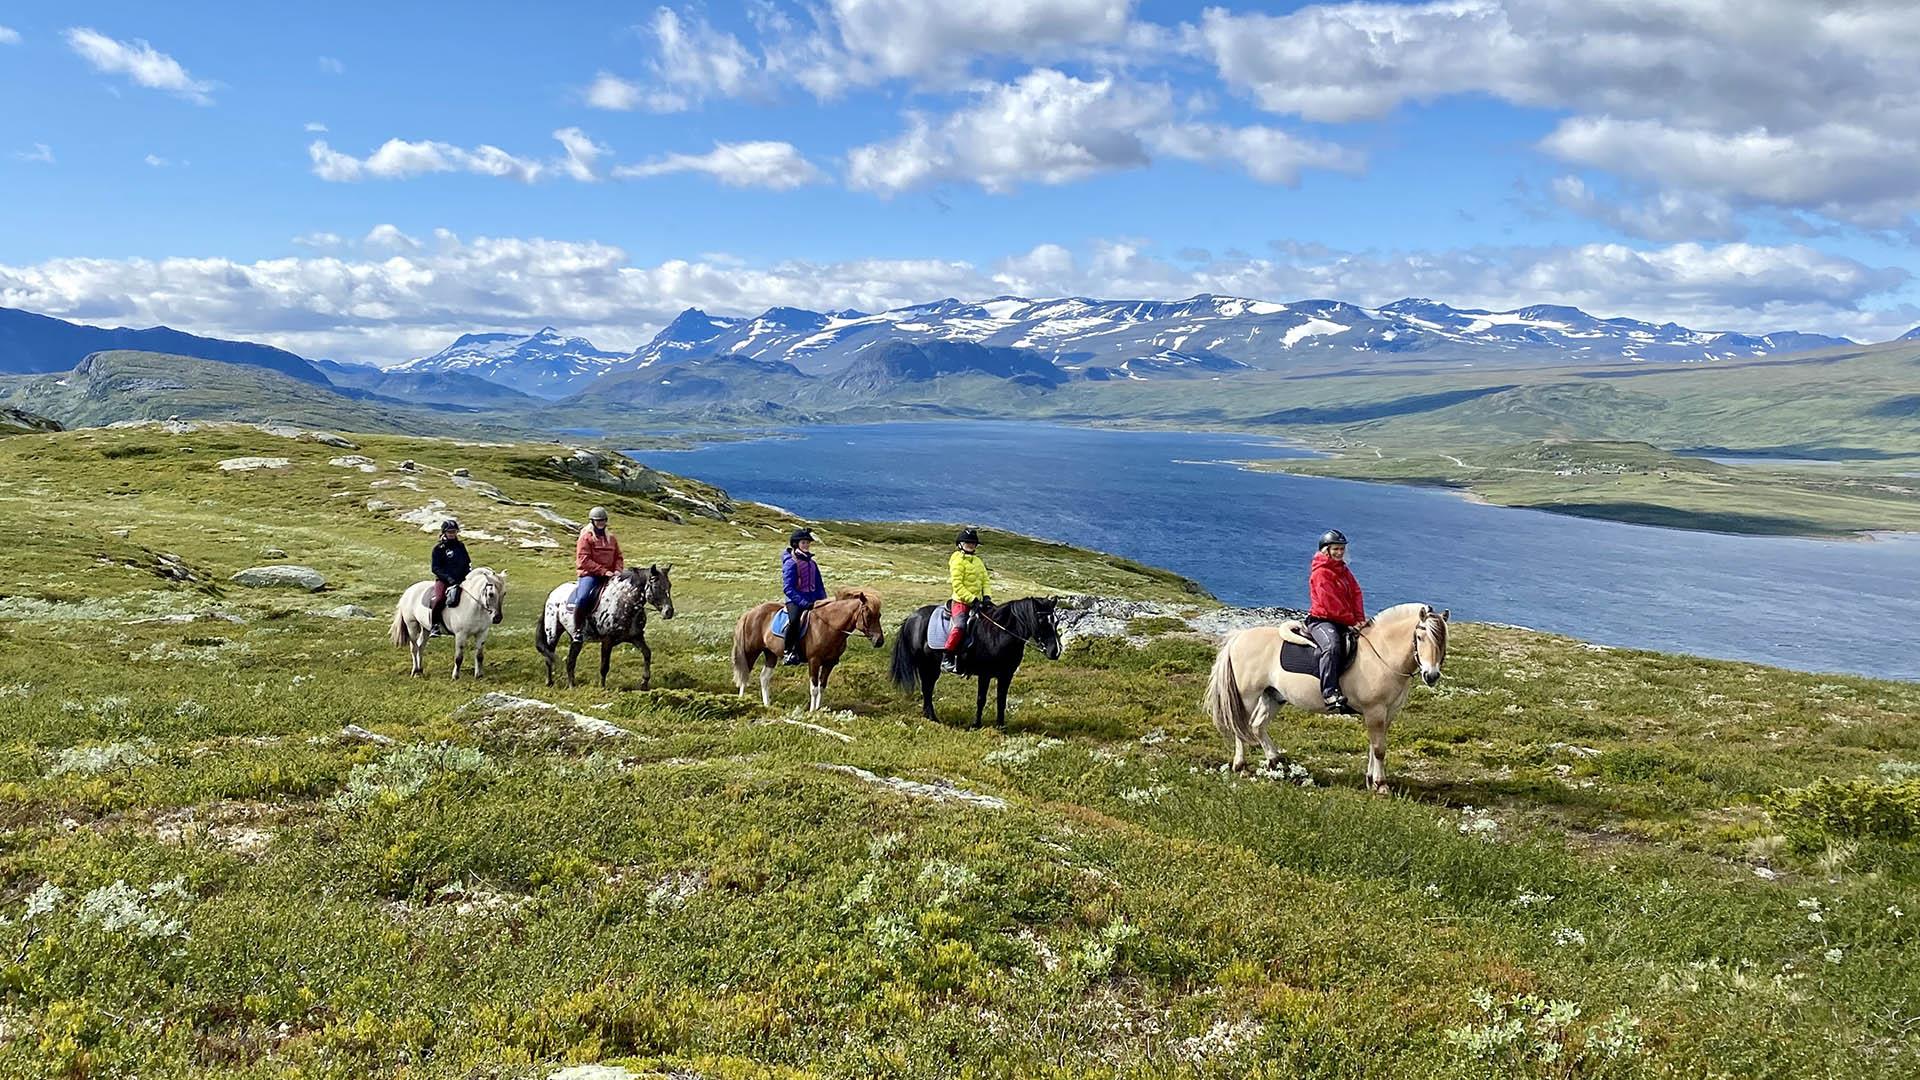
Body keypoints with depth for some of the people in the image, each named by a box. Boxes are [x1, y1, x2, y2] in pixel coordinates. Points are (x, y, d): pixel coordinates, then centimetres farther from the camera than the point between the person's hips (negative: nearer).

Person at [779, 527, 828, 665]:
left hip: (812, 599, 8)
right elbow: (788, 588, -14)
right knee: (794, 619, -34)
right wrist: (804, 603, -22)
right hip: (795, 599, -8)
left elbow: (819, 586, 22)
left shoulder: (812, 563, 17)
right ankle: (788, 652, -22)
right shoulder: (790, 563, -5)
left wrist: (823, 601, 4)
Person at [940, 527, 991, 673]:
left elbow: (985, 580, 16)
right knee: (960, 626, -29)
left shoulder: (978, 562, 17)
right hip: (961, 601, -8)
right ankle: (946, 659, -23)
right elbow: (957, 585, -14)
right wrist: (972, 599, -19)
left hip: (977, 601, 8)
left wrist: (986, 597, -3)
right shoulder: (957, 561, -7)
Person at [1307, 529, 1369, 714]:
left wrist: (1360, 620, -5)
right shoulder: (1320, 573, -9)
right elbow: (1330, 603, -15)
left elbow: (1356, 594, 10)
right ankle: (1330, 693, -42)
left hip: (1344, 622, 9)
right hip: (1321, 620, -9)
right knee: (1332, 646, -35)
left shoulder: (1344, 570, 18)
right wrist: (1352, 622, -13)